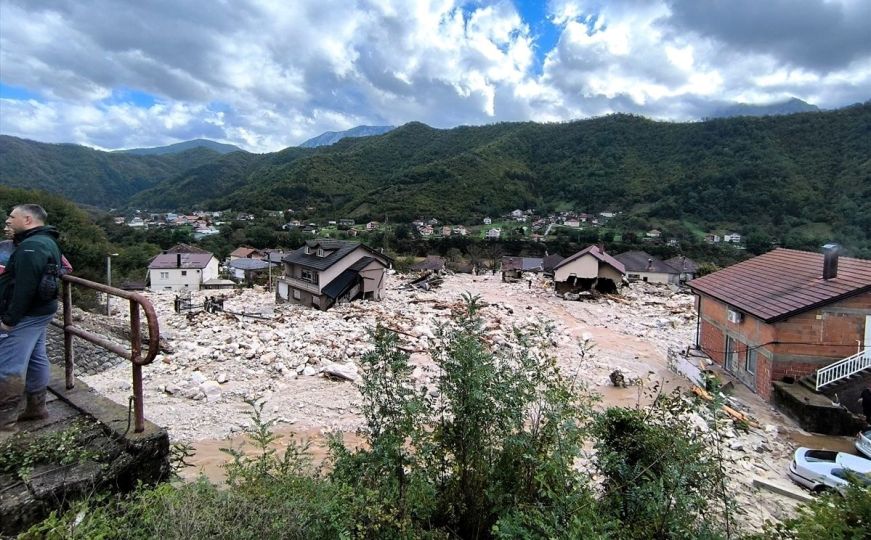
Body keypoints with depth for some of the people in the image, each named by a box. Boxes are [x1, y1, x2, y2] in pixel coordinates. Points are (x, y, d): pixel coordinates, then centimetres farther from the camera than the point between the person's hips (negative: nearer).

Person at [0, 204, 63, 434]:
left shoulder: (31, 246, -21)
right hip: (39, 311, 10)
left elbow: (25, 287, -26)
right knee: (36, 360, 16)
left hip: (25, 316, -10)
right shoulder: (47, 242, 13)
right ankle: (36, 407, 25)